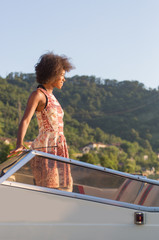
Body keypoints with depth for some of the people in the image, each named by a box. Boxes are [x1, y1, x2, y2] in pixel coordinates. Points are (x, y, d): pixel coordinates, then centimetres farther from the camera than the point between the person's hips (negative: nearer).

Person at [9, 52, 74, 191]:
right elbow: (25, 120, -18)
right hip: (45, 150, -9)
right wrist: (19, 145, -34)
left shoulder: (51, 97, 20)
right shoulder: (37, 94, -5)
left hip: (58, 152, 9)